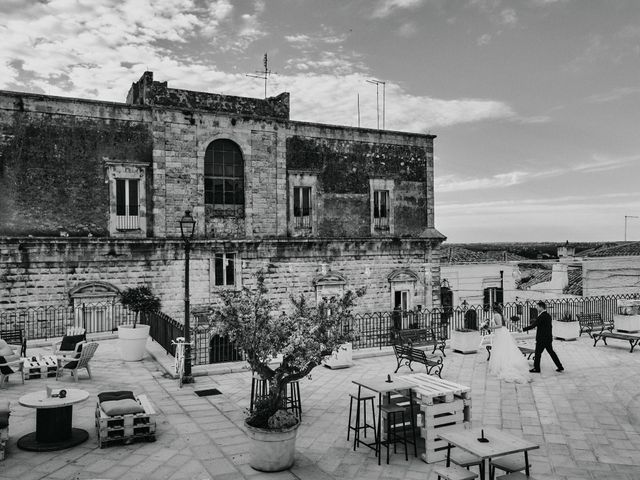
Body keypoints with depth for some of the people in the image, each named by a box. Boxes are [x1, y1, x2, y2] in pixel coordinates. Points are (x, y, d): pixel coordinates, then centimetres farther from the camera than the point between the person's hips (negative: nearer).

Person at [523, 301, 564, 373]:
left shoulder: (542, 316, -18)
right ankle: (560, 367, 19)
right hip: (548, 338, 9)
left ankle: (536, 368, 9)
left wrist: (523, 329, -19)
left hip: (542, 339, -9)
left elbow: (533, 325, -22)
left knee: (537, 353, 2)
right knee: (551, 352, 16)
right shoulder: (548, 316, 10)